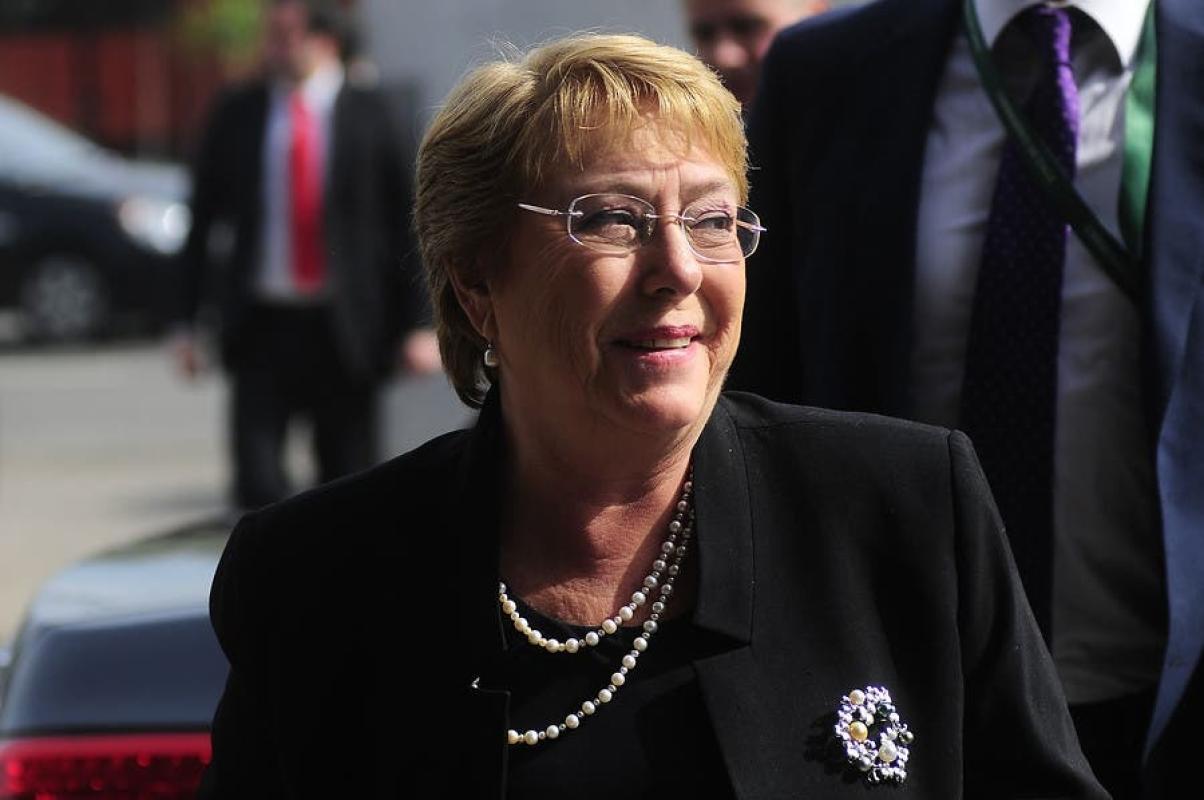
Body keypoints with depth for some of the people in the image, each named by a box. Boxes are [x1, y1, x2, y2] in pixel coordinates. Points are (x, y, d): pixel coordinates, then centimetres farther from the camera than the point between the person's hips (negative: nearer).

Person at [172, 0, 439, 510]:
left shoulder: (366, 114, 0)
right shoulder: (236, 115, 4)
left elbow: (402, 220, 1)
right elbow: (203, 220, 9)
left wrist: (415, 325, -3)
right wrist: (187, 322, 4)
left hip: (344, 332, -1)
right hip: (262, 328, 1)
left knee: (348, 481, 6)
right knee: (256, 478, -9)